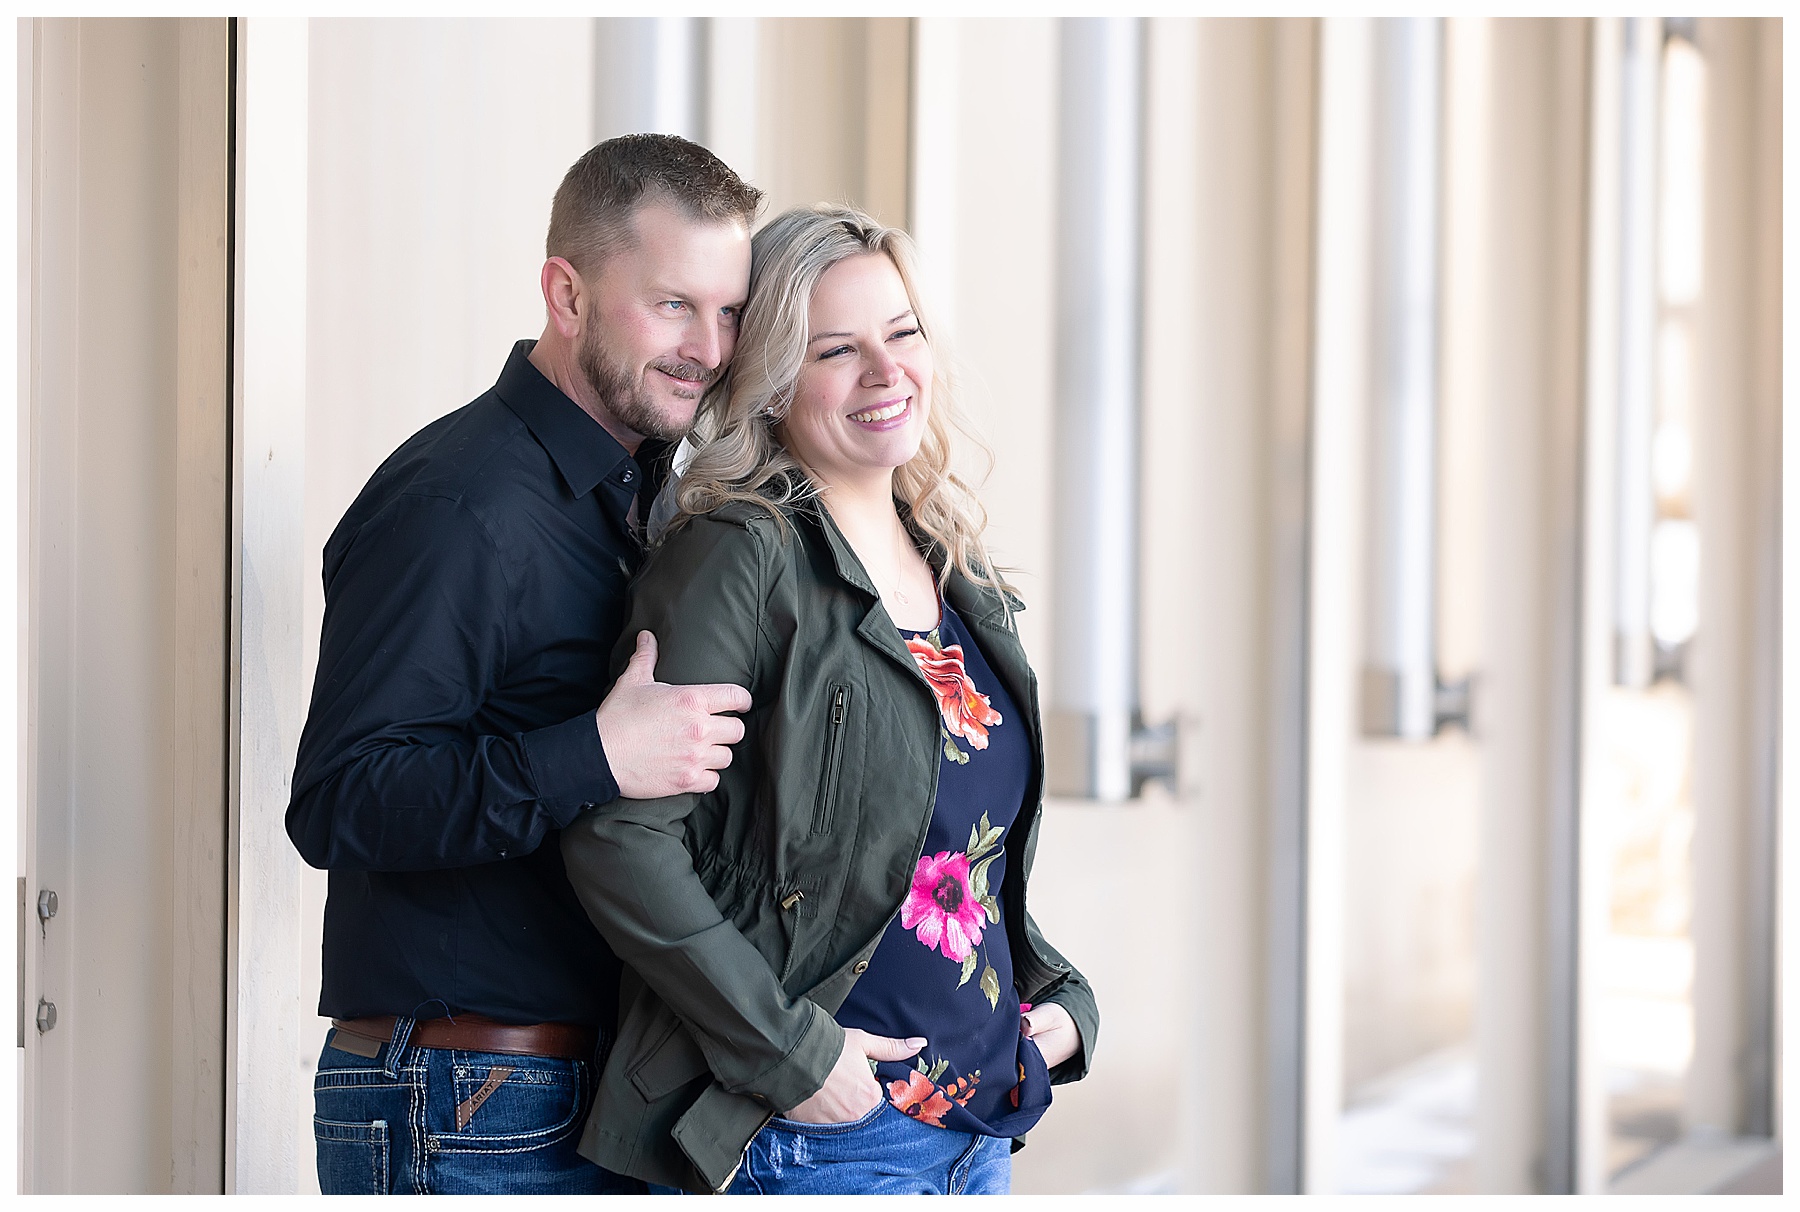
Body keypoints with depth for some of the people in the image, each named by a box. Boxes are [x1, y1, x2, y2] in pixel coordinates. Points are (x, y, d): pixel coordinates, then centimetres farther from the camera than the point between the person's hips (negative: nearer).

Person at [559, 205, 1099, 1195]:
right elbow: (620, 840, -20)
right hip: (812, 1142, -7)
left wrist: (1060, 999, 7)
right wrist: (791, 1053, -19)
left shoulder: (958, 574, 11)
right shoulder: (742, 557, -12)